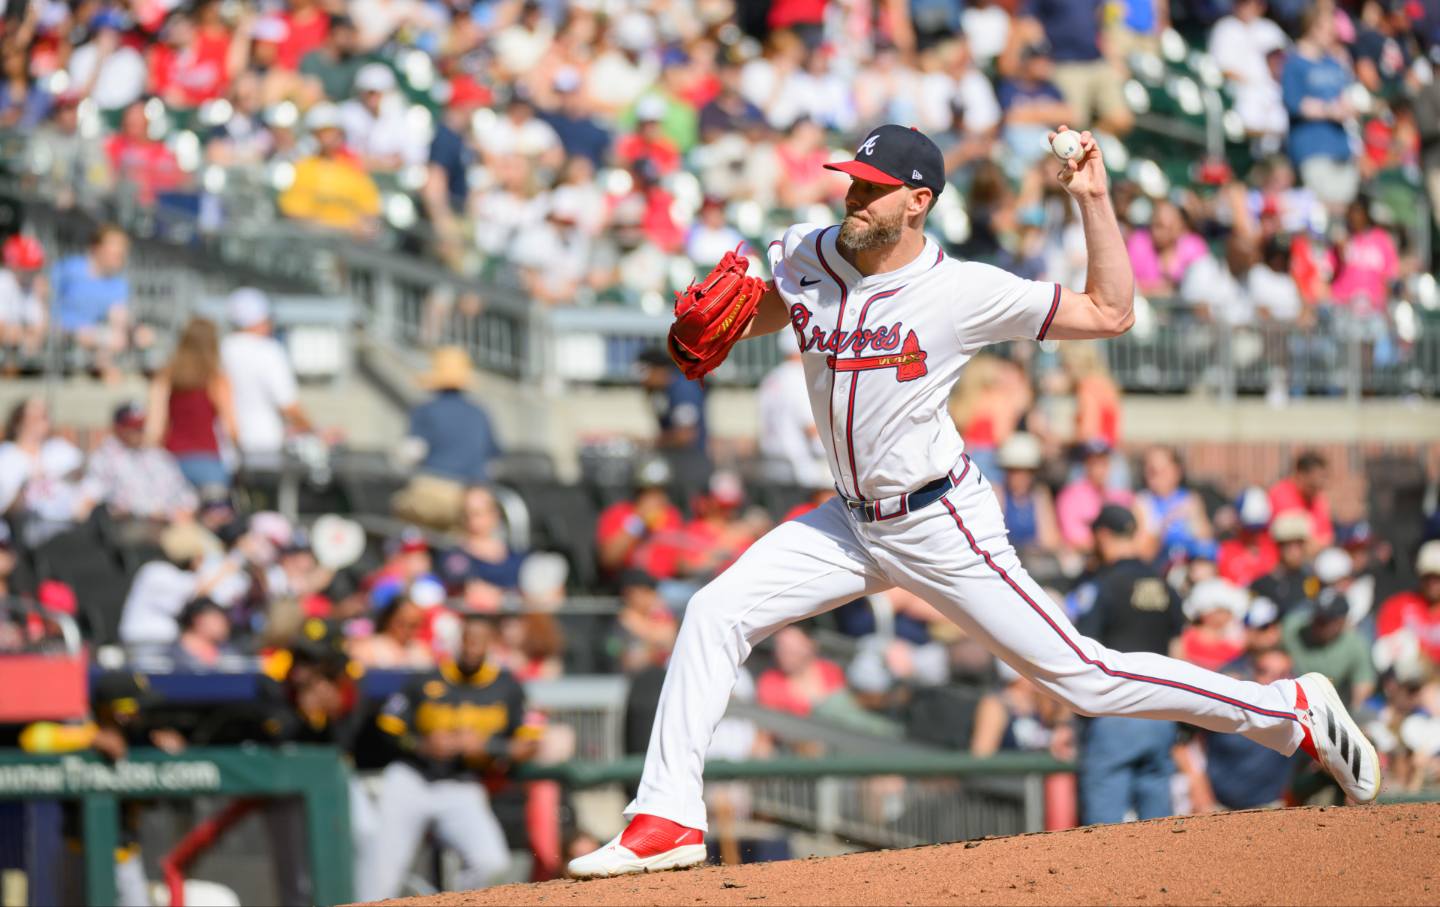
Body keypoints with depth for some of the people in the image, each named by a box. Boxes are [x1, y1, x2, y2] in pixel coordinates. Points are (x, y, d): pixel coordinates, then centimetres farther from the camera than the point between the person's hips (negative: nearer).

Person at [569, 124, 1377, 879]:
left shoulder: (962, 292, -18)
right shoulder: (807, 257, -3)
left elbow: (1111, 313, -13)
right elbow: (765, 311, 21)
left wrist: (1093, 200, -22)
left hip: (942, 527, -6)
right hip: (852, 523, 6)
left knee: (1082, 677, -7)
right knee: (716, 613, -6)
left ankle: (1293, 711, 5)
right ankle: (668, 820, -2)